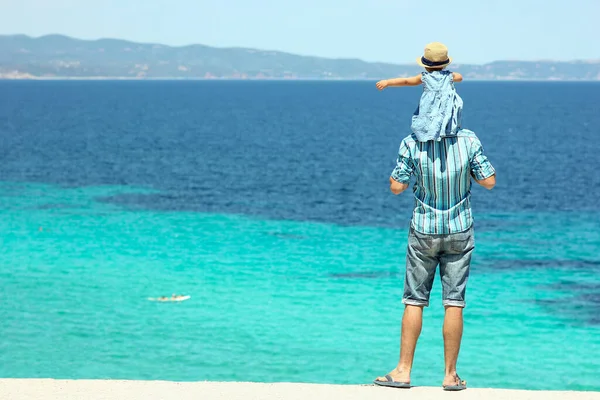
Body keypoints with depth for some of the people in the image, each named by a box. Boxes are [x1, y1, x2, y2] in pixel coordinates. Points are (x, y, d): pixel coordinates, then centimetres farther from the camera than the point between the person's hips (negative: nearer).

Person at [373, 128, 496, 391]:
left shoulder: (412, 143, -12)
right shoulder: (468, 140, -10)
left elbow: (396, 186, -8)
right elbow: (489, 181, -4)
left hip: (424, 231, 0)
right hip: (459, 231, 0)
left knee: (414, 301, 7)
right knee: (454, 302, 3)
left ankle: (404, 371, 9)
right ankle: (450, 375, 6)